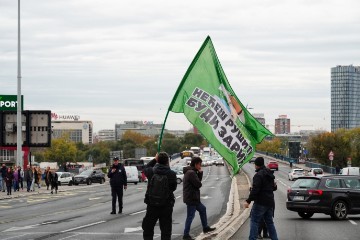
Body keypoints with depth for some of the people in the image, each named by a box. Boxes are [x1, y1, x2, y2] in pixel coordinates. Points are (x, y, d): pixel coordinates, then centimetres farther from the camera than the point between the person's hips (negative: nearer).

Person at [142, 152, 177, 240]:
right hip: (166, 206, -1)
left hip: (152, 204, 1)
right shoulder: (172, 174, -14)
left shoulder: (151, 171, -10)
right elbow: (174, 187, 0)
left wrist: (154, 160, 17)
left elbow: (145, 168, 12)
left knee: (148, 228, 14)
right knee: (166, 230, 7)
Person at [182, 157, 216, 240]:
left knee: (202, 209, 24)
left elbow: (198, 180, 14)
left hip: (193, 198, 11)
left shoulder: (191, 172, 13)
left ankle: (205, 227, 36)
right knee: (190, 216, -5)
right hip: (191, 198, -11)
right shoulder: (191, 173, -21)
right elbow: (198, 184, -22)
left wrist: (200, 173, 0)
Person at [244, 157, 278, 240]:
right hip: (270, 202, 8)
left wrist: (248, 201, -23)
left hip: (260, 202, -8)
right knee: (269, 222, 15)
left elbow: (255, 190, -22)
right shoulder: (270, 174, 14)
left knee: (254, 221, -5)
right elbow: (274, 188, 20)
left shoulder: (258, 175, -14)